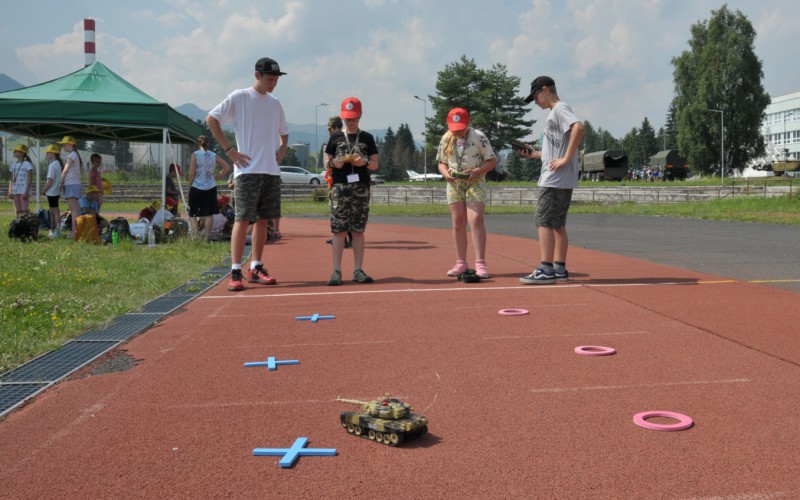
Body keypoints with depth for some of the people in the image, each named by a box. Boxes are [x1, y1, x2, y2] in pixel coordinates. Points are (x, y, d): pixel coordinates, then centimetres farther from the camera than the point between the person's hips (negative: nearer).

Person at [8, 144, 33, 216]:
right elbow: (11, 179, 14)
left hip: (24, 191, -6)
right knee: (18, 211, 7)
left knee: (25, 211, -10)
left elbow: (29, 179, -8)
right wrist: (10, 191, 6)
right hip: (15, 191, 6)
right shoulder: (14, 165, 14)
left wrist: (26, 192, -15)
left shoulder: (27, 164, -4)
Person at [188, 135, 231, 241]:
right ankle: (207, 236, 9)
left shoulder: (195, 155, -7)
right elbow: (227, 167, 5)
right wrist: (217, 177, 9)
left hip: (196, 187, -3)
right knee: (209, 213, 9)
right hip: (211, 188, 3)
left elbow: (192, 174, -9)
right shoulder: (213, 155, 4)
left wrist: (189, 186, 2)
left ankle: (195, 234, -11)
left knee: (192, 214, 4)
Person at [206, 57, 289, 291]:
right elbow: (211, 119, -6)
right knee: (243, 219, -9)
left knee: (263, 219, 8)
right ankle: (235, 272, -7)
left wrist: (282, 149, 12)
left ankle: (256, 268, 17)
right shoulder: (239, 97, -3)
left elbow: (284, 130, 31)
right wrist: (229, 149, -11)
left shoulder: (275, 103, 16)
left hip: (271, 170, 6)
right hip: (247, 169, -6)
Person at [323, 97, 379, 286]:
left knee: (358, 230, 3)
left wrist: (365, 162, -12)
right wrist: (333, 163, -10)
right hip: (340, 187, -1)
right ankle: (336, 271, -4)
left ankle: (358, 270, 7)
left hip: (361, 187, 1)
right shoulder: (336, 137, 10)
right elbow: (326, 162, 12)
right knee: (339, 230, -4)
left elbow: (375, 165, 9)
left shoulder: (367, 138, 10)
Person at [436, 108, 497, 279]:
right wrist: (446, 173, -8)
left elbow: (492, 161, -4)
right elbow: (441, 162, 14)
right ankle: (461, 263, 11)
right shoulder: (446, 140, 6)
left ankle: (480, 263, -16)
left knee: (475, 220, -16)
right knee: (458, 223, 4)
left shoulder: (479, 137, -5)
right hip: (454, 184, 4)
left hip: (475, 183, -4)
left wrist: (477, 171, -20)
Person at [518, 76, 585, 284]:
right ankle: (559, 269, 16)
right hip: (561, 180, 10)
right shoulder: (555, 113, 21)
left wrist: (566, 159, -27)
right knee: (557, 223, 12)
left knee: (544, 222, -10)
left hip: (555, 179, -10)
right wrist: (534, 154, 17)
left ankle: (546, 271, -12)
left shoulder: (560, 109, -9)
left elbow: (578, 127, -28)